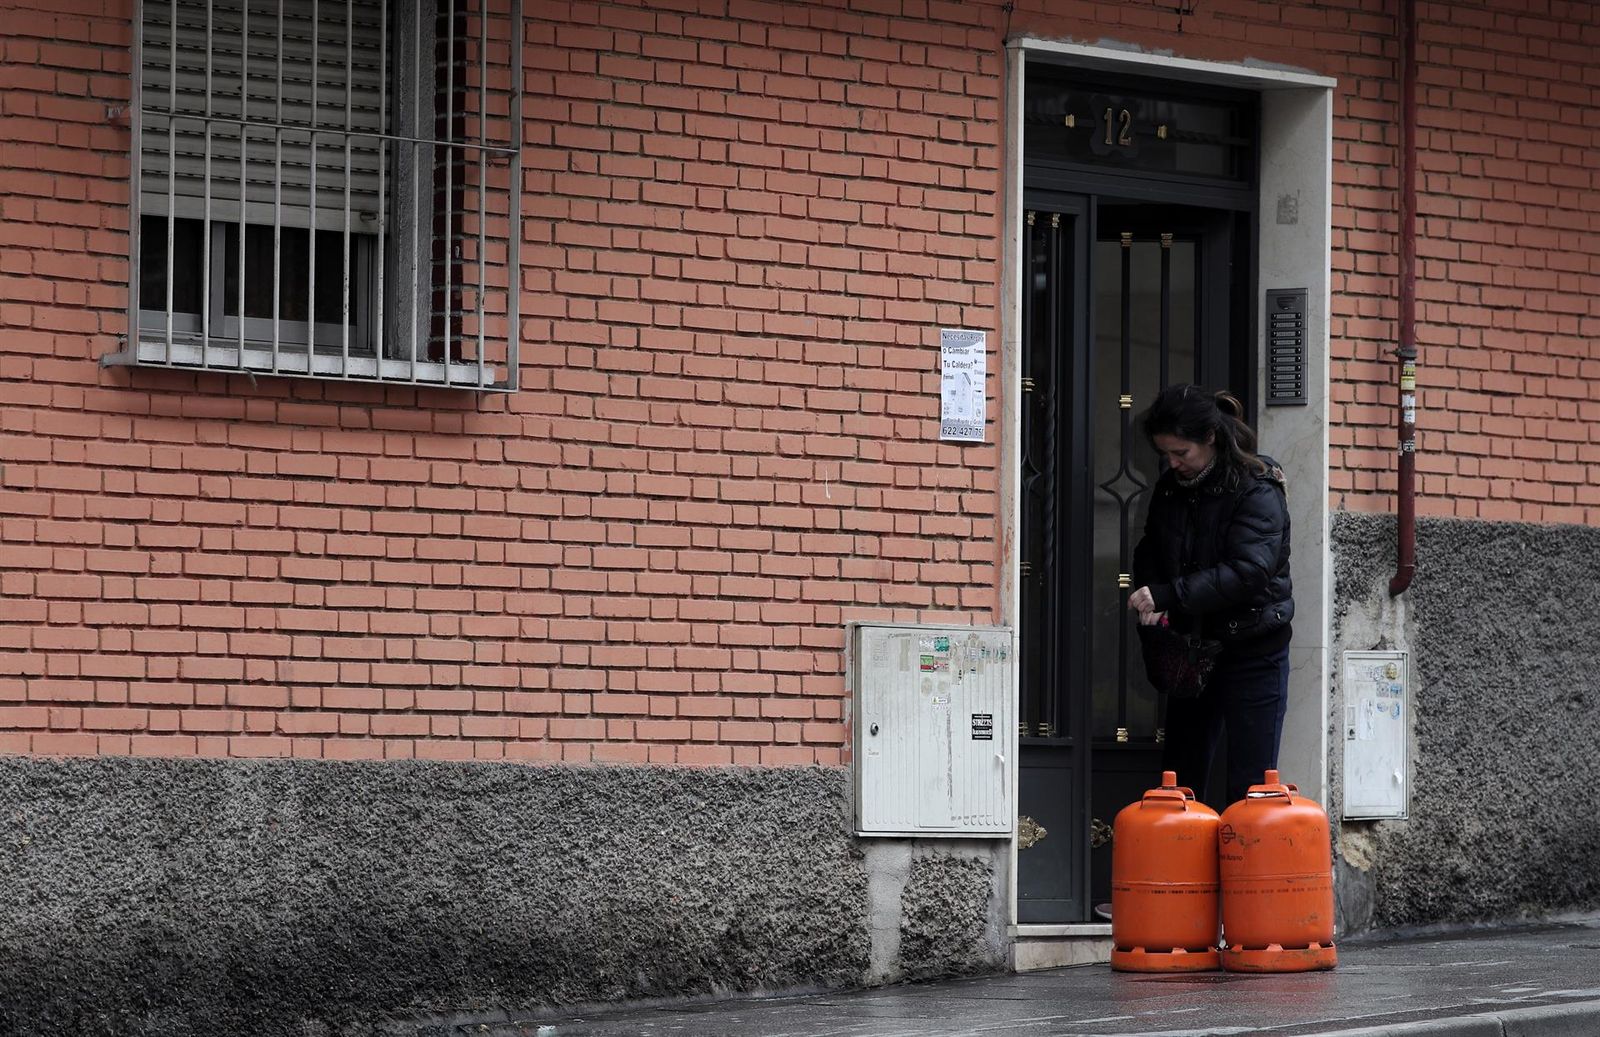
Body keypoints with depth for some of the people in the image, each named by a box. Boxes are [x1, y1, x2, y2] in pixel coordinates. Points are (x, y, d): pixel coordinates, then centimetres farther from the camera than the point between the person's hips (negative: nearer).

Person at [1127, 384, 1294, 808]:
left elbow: (1247, 571, -25)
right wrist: (1150, 601, -5)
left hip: (1252, 651, -7)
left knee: (1250, 787, -4)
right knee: (1180, 778, 10)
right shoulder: (1170, 487, 6)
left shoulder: (1257, 491, -15)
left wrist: (1166, 596, -26)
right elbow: (1150, 551, 17)